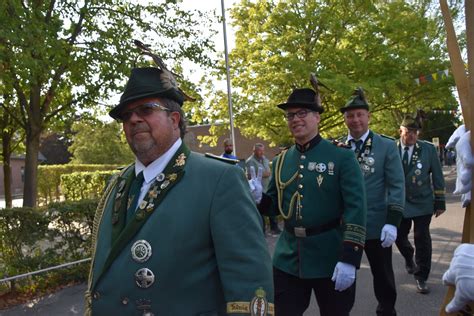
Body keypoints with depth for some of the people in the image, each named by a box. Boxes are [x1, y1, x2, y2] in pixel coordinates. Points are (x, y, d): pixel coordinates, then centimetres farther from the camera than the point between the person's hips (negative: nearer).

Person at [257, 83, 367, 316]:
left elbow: (356, 209, -13)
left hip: (332, 258, -3)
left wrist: (349, 259, -20)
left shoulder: (342, 157, -8)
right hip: (287, 258, 4)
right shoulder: (281, 160, 6)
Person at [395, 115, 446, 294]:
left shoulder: (428, 149, -5)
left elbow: (437, 177, 0)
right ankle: (409, 257, 46)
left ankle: (421, 278, 16)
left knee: (422, 239, 1)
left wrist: (440, 202, 0)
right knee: (399, 236, 12)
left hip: (422, 203, -1)